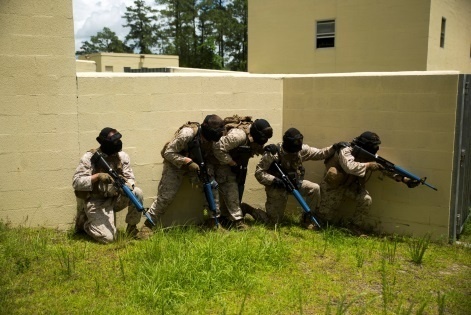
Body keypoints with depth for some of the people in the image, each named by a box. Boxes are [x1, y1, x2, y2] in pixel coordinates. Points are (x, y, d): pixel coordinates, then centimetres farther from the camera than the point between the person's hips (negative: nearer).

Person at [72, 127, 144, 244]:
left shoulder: (122, 156, 0)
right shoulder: (89, 158, -12)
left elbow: (130, 177, -1)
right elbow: (76, 182, -15)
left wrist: (127, 186, -25)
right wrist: (98, 176, -28)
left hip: (115, 198, 4)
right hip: (96, 202, -4)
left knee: (137, 193, -23)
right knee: (107, 238, -17)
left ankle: (131, 226, 0)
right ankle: (85, 223, 16)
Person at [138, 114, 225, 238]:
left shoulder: (213, 140, -14)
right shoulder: (188, 133, -32)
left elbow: (211, 160, -2)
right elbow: (168, 152, -26)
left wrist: (209, 171, -22)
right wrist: (187, 162, -35)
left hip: (196, 164, 5)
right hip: (175, 163, -5)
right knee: (165, 196, -12)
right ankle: (148, 225, 1)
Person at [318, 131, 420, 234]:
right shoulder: (346, 150, -28)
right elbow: (350, 167, -47)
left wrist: (404, 179, -19)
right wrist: (369, 165, -39)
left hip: (350, 185, 5)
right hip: (333, 185, -5)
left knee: (366, 199, -22)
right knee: (327, 216, -3)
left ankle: (355, 224, -3)